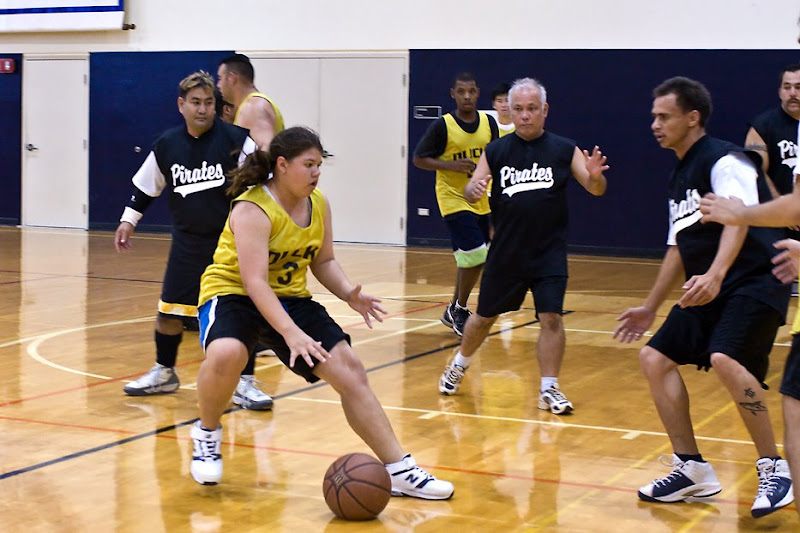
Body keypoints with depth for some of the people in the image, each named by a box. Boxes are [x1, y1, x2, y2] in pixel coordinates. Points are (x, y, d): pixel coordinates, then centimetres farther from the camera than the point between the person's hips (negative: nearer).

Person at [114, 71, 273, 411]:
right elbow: (146, 185, 15)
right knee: (168, 311, 9)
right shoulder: (167, 145, 1)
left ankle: (245, 383, 6)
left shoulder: (234, 139, -12)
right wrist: (128, 220, 13)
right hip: (187, 243, 3)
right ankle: (164, 374, 31)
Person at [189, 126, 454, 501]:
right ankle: (207, 433, -7)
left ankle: (399, 471, 2)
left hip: (291, 298, 7)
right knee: (227, 353, -39)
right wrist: (291, 334, -40)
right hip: (233, 294, -6)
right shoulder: (252, 209, -22)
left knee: (350, 369, -5)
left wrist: (349, 294, -10)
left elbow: (323, 262, 12)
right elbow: (254, 280, -30)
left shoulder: (319, 205, 0)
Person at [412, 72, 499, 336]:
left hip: (480, 201, 6)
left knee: (468, 259, 13)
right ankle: (459, 310, 4)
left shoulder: (489, 123, 3)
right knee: (476, 255, -15)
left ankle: (453, 311, 29)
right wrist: (452, 166, -19)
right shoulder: (442, 126, -12)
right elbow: (419, 159, -7)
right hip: (454, 199, -6)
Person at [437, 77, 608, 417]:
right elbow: (470, 191, 1)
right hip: (505, 252, 1)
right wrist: (473, 189, -24)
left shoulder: (564, 150, -1)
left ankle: (549, 389, 2)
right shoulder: (495, 152, 2)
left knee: (551, 317, -10)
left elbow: (596, 189, -4)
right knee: (485, 316, 12)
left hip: (549, 253, -1)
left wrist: (595, 176, -28)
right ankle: (459, 365, 37)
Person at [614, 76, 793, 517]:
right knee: (655, 357, 4)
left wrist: (715, 275, -45)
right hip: (706, 289, 10)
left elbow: (739, 218, -29)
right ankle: (692, 469, 11)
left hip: (755, 282, -10)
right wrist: (650, 308, 26)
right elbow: (679, 247, 24)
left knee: (725, 359, -30)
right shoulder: (680, 177, 16)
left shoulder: (725, 161, -12)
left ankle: (774, 469, -15)